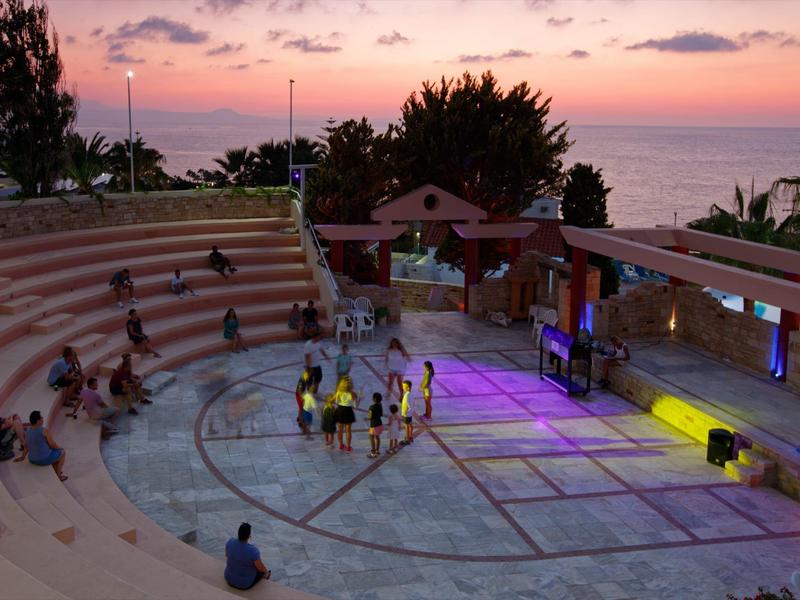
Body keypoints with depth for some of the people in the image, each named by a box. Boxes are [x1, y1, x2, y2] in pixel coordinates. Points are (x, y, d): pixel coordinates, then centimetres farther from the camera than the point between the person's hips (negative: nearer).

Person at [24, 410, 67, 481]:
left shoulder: (28, 430, -3)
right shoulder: (45, 430, -24)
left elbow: (26, 446, 10)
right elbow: (53, 445, -18)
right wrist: (60, 447, 5)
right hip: (44, 460, -7)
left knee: (55, 451, 34)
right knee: (63, 452, 21)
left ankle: (57, 471, 46)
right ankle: (58, 475, 28)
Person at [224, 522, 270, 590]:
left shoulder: (230, 542, -21)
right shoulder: (253, 550, -35)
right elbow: (261, 568, -21)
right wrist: (266, 571, 3)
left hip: (229, 578, 4)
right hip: (245, 584, -4)